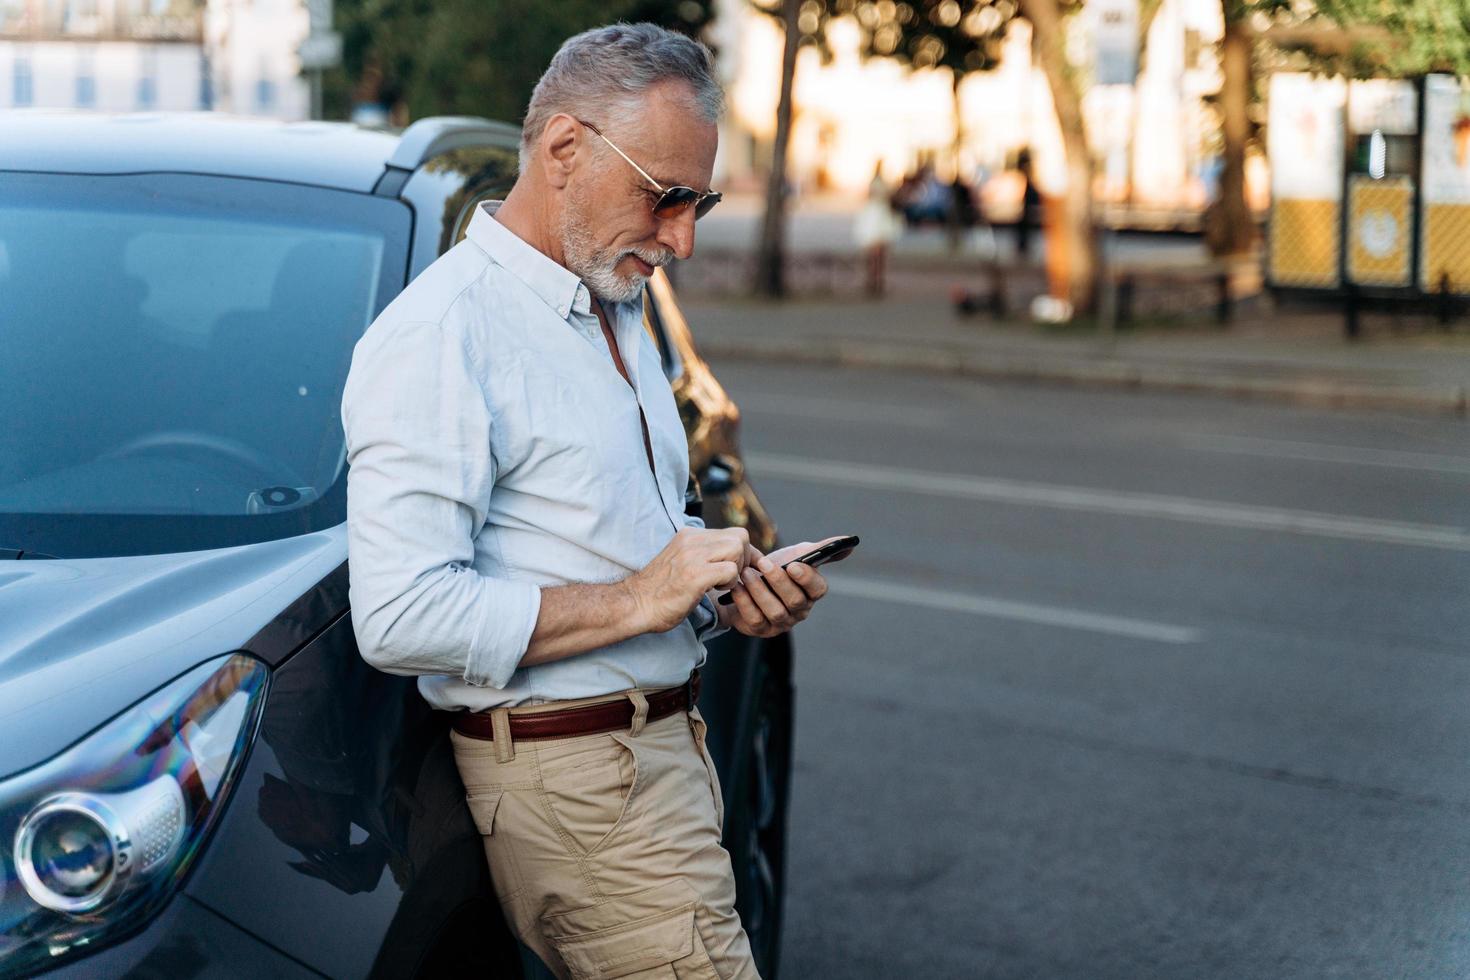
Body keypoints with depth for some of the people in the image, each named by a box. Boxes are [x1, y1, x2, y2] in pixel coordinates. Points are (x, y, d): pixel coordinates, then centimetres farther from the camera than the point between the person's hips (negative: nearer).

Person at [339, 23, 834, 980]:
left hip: (662, 747, 9)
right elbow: (401, 617, -23)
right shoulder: (439, 336, -14)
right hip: (579, 782, -9)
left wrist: (729, 595, 6)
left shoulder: (618, 312, 17)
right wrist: (637, 599, -19)